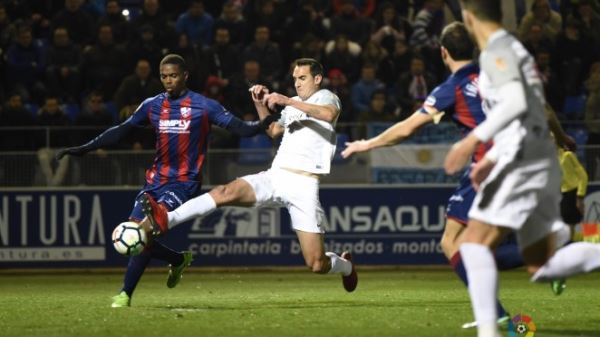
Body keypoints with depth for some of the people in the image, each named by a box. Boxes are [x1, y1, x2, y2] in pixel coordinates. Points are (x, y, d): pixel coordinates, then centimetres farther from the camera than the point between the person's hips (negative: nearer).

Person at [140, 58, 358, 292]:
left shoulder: (325, 97, 2)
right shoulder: (294, 105, 23)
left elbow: (329, 114, -23)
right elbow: (273, 130, 39)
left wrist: (287, 101, -27)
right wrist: (260, 104, 21)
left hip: (303, 186, -5)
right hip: (275, 176, 5)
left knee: (317, 265, -6)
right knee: (227, 192, -24)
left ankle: (345, 266, 30)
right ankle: (166, 220, -39)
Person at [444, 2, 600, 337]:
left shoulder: (496, 52, -8)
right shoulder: (516, 49, 22)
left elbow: (517, 103, -25)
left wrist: (473, 140, -27)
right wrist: (491, 158, 30)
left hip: (523, 163, -9)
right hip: (541, 162, 9)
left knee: (475, 243, -9)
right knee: (541, 267, 7)